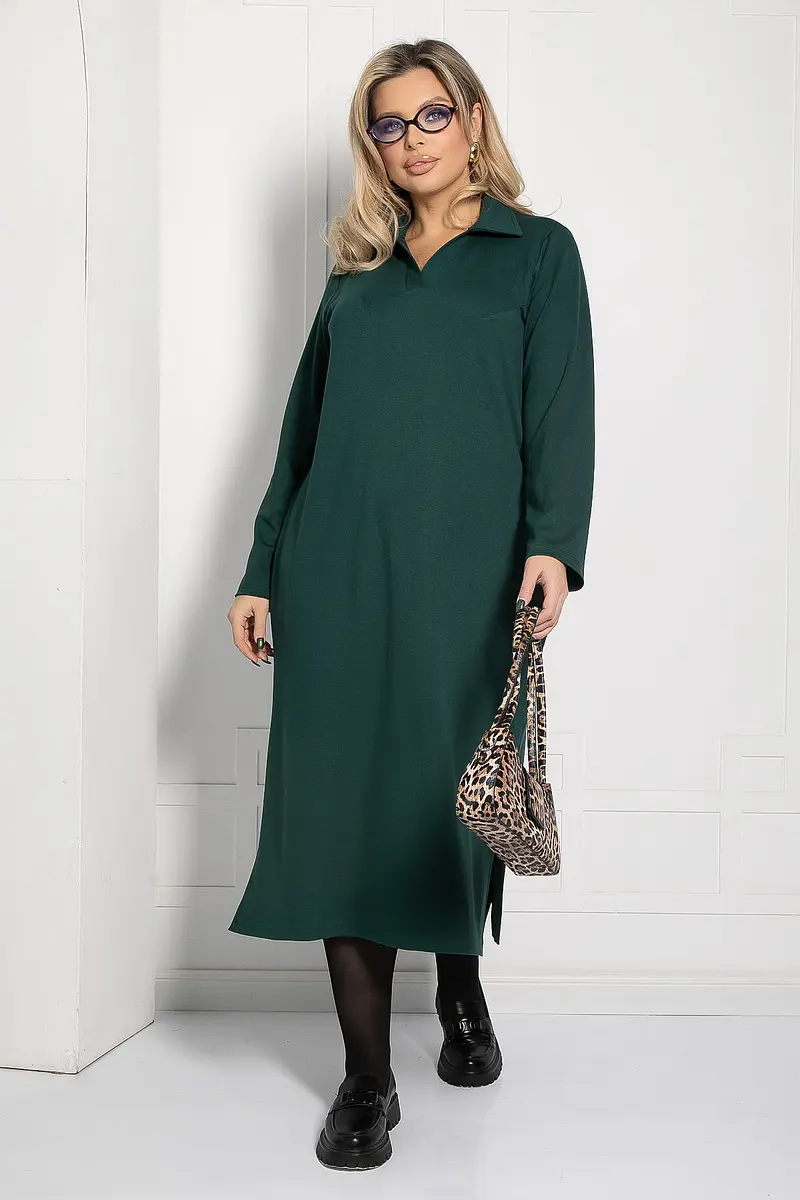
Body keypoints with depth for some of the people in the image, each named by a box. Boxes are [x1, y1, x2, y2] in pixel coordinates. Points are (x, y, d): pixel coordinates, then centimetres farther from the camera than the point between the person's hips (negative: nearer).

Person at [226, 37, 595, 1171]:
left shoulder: (538, 251, 9)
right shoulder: (357, 272, 18)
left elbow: (560, 411, -3)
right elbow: (303, 428, 16)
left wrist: (553, 543, -18)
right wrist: (261, 570, 11)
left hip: (466, 572, -2)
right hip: (339, 569, 3)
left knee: (454, 790, 4)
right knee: (344, 791, -1)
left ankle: (461, 989, 34)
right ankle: (366, 1078, 9)